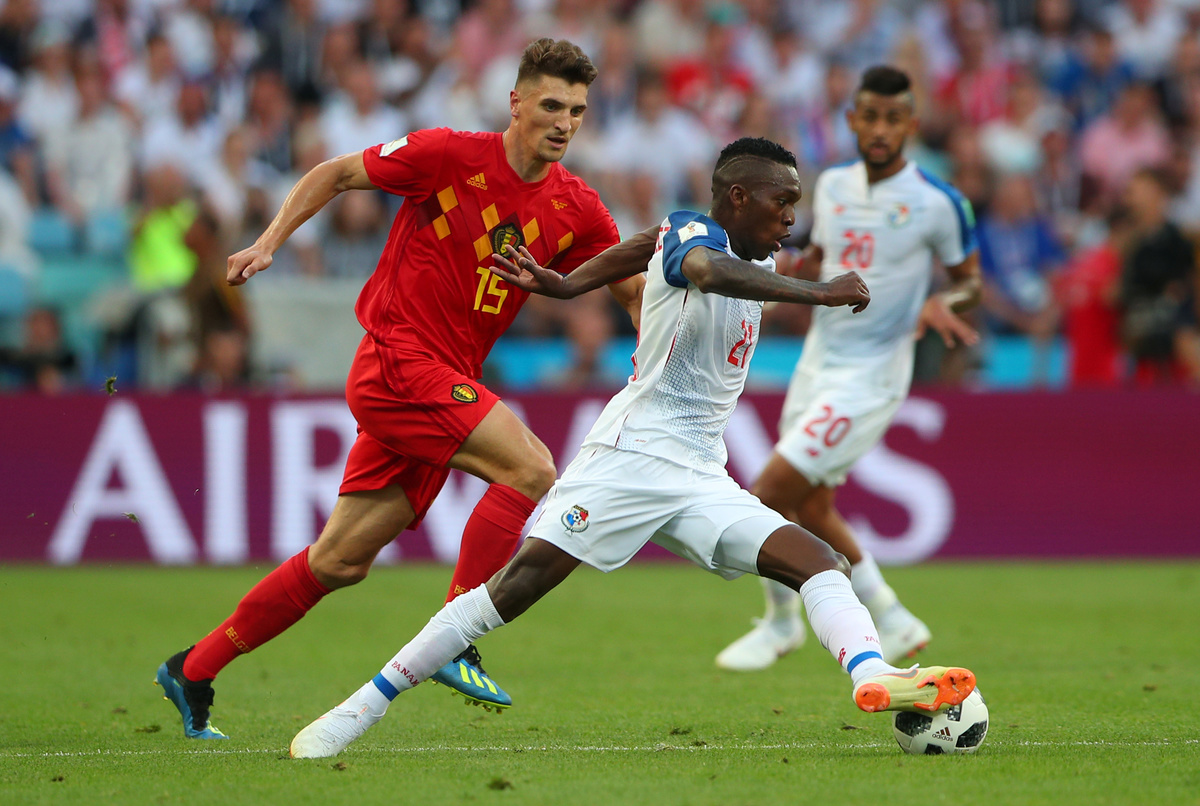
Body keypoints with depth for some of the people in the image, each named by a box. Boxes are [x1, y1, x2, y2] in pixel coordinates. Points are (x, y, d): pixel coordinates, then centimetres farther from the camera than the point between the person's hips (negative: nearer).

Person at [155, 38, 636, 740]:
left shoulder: (578, 209, 5)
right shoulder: (449, 155, -9)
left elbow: (635, 290, 12)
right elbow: (336, 173, 2)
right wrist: (269, 243, -6)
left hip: (449, 381, 6)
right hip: (399, 361, -6)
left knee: (341, 561, 9)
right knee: (532, 470, -22)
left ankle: (194, 671, 20)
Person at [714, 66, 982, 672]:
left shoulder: (938, 202, -11)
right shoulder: (832, 185, 5)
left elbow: (970, 280, 1)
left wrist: (942, 304, -21)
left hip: (870, 377, -7)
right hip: (818, 364, 7)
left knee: (768, 497, -11)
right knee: (809, 510, 14)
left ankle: (782, 621, 12)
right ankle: (892, 620, 30)